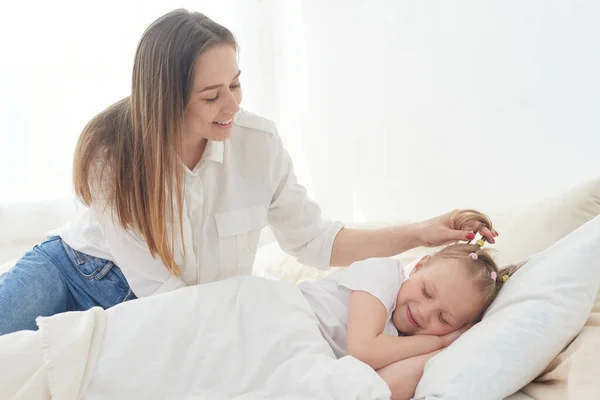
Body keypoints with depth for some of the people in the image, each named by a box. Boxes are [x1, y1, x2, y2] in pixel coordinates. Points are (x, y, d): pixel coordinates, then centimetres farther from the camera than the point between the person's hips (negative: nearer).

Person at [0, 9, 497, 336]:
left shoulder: (258, 143, -19)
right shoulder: (109, 152, -25)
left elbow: (311, 239, -8)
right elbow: (160, 287, -24)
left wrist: (419, 232, -18)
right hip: (72, 267, -1)